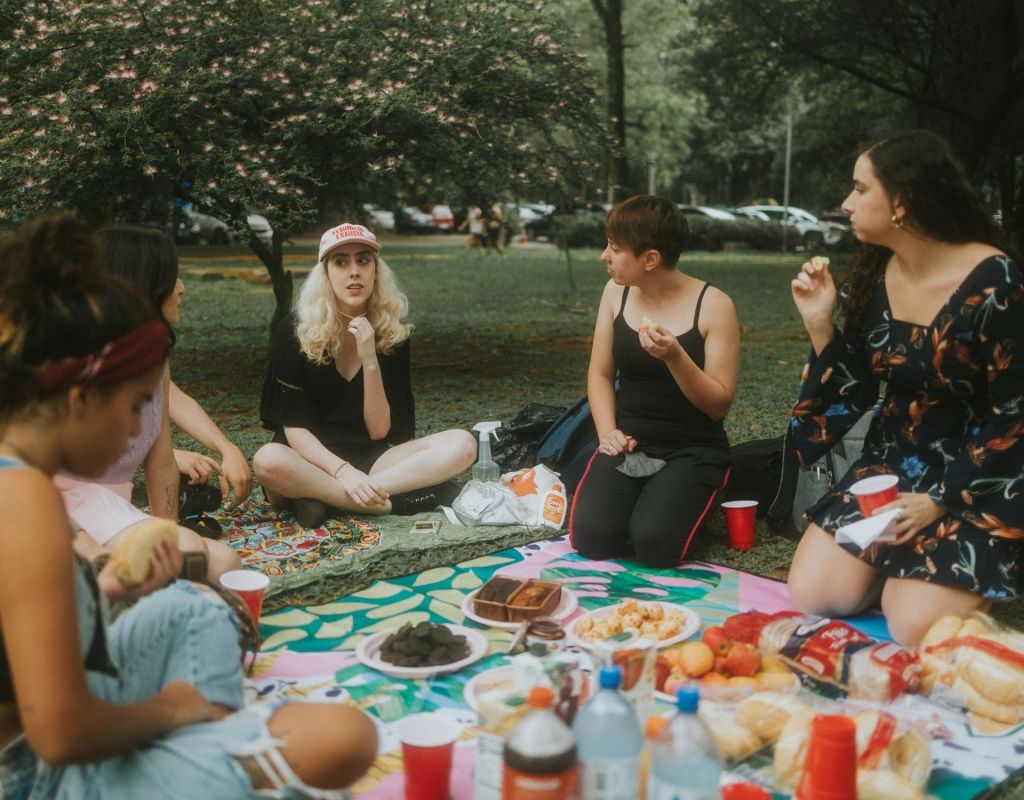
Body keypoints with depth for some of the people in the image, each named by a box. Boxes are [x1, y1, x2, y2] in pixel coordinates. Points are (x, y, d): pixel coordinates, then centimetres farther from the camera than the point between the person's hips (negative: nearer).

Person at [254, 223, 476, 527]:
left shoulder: (393, 334, 0)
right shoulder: (294, 334, -7)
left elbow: (379, 431, -5)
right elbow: (294, 428, -12)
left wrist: (370, 362, -18)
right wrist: (343, 471, -28)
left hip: (372, 460, 3)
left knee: (462, 444, -21)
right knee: (268, 461, -37)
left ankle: (319, 495, -28)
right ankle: (399, 501, -28)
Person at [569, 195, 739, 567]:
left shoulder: (713, 305, -12)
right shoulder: (616, 292, 2)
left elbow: (719, 404, -11)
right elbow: (600, 374, 8)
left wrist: (675, 356, -27)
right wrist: (608, 433, -9)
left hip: (693, 450, -3)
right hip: (629, 445, 3)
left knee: (653, 544, -26)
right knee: (590, 537, -21)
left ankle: (684, 501, 8)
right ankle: (638, 498, 11)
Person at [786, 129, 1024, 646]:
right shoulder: (872, 274, -2)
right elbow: (853, 397, 2)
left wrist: (943, 499, -18)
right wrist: (820, 324, -12)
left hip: (979, 482, -5)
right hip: (890, 465, 6)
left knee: (916, 630, -19)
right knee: (811, 595, -6)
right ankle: (900, 571, 20)